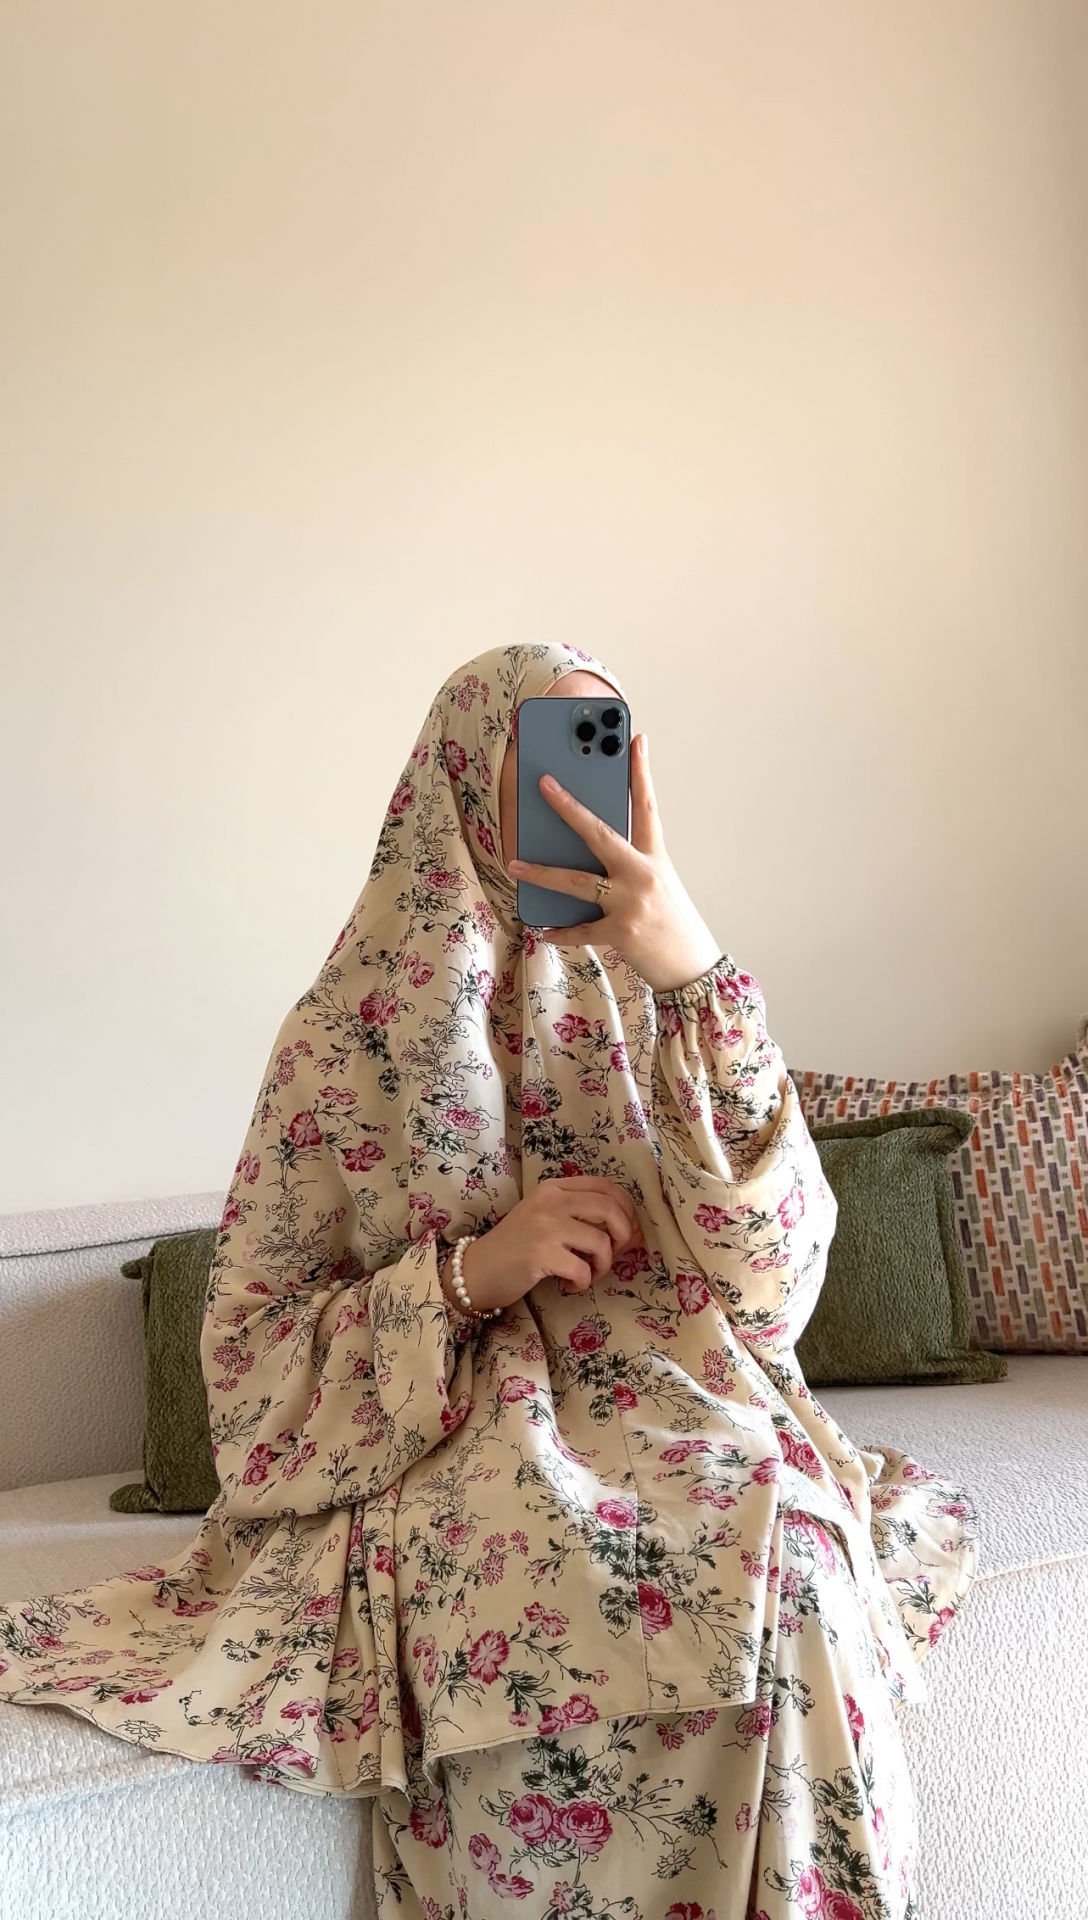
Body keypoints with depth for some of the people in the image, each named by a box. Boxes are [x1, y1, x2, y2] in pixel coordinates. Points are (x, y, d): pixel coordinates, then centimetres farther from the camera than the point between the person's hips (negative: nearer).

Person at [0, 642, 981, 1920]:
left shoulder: (657, 991, 6)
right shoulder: (356, 1021, 2)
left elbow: (770, 1275, -9)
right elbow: (252, 1343, 2)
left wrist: (694, 977, -20)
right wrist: (469, 1273, -15)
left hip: (677, 1416, 2)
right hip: (451, 1442, -1)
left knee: (775, 1554, -31)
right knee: (579, 1583, -33)